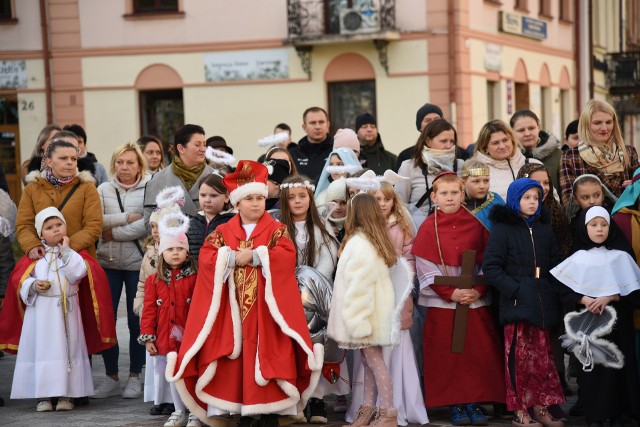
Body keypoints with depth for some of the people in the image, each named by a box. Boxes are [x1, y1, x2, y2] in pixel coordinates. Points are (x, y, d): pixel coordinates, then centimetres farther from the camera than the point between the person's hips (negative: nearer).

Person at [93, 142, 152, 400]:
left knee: (136, 320, 2)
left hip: (137, 262, -3)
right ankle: (111, 378, 12)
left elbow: (147, 225, -12)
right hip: (107, 262, 3)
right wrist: (128, 217, -10)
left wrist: (114, 233, -10)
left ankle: (135, 377, 14)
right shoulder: (104, 190, 9)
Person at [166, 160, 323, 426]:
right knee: (237, 357, 2)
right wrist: (234, 258, -15)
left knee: (267, 356, -4)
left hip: (266, 307, -2)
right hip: (234, 308, 2)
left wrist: (255, 256, -15)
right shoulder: (224, 231, 10)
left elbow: (286, 255, -13)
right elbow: (206, 257, -2)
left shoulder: (276, 229, 4)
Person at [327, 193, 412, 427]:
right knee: (370, 359, 10)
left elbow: (358, 284, -19)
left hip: (366, 309, -9)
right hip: (374, 309, 9)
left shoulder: (358, 243, -16)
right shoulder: (377, 240, 11)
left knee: (373, 359, -5)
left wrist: (356, 320, -18)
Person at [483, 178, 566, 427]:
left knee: (542, 357, 7)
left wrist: (555, 292, 3)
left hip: (542, 304, 5)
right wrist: (514, 290, -15)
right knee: (519, 358, -4)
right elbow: (491, 267, -7)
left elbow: (555, 265, 17)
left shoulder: (544, 229, 14)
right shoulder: (503, 229, -1)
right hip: (516, 304, -5)